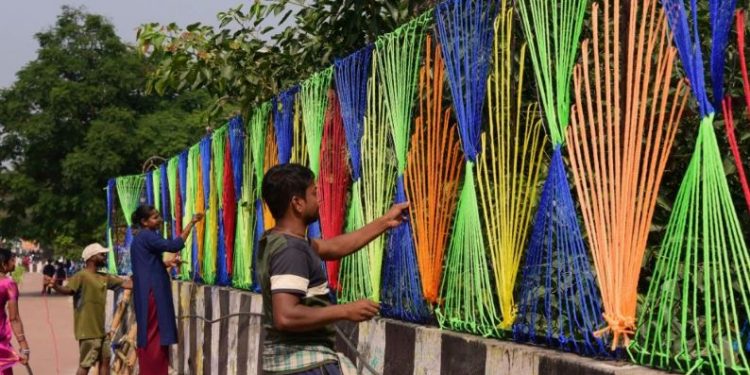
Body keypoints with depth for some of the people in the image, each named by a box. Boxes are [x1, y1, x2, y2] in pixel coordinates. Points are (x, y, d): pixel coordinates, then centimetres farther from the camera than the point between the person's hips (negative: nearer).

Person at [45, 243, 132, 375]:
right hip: (88, 331, -9)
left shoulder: (104, 277, 11)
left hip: (101, 330, 9)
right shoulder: (81, 276, -13)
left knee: (105, 360, 14)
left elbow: (125, 283, 15)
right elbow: (68, 290, -25)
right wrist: (55, 286, -46)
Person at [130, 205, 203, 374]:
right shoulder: (146, 236, -12)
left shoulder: (141, 238, 18)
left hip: (148, 293, 10)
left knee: (149, 335, 12)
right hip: (152, 293, -10)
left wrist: (168, 264, 18)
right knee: (155, 334, -6)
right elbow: (173, 246, -25)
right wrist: (191, 223, -22)